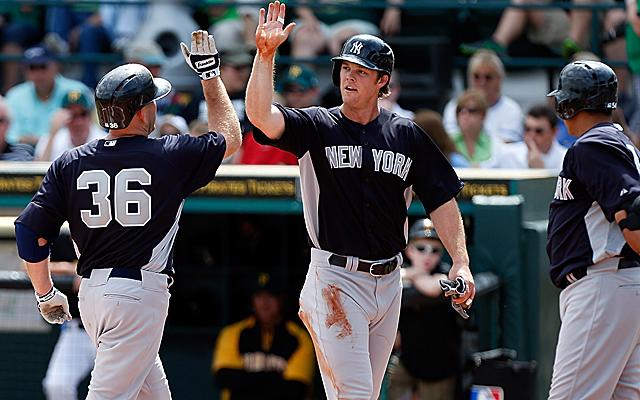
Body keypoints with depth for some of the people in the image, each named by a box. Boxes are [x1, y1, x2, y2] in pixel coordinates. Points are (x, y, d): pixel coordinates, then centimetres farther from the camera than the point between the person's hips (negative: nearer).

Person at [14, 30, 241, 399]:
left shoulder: (70, 164, 3)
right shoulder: (170, 157, -6)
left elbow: (29, 230, -1)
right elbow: (229, 137, 12)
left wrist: (46, 293, 12)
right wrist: (210, 75, 22)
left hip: (91, 294, 6)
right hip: (140, 294, -6)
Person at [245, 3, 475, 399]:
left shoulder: (407, 136, 6)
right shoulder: (316, 126, -2)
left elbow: (441, 200, 7)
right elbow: (260, 115, -19)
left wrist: (461, 262, -3)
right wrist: (266, 54, -27)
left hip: (388, 281, 4)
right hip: (336, 280, -4)